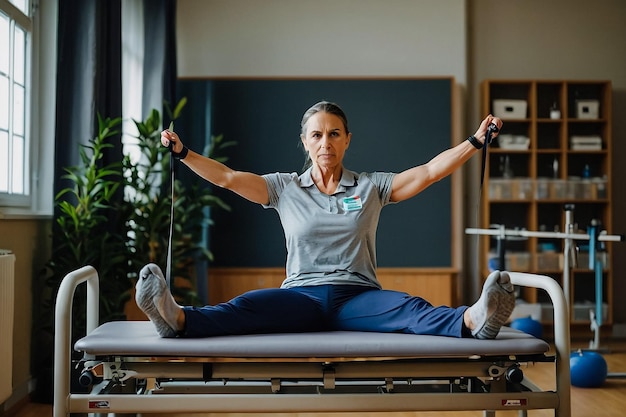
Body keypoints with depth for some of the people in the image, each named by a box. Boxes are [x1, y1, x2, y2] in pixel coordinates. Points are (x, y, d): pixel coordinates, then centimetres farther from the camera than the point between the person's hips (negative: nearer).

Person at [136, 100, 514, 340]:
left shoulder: (372, 187, 13)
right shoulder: (284, 188, 14)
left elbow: (429, 171, 6)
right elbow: (226, 177, 7)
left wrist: (476, 141, -3)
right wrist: (182, 153, -3)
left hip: (358, 297, 0)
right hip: (302, 295, 0)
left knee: (411, 309, -33)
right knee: (245, 307, -32)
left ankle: (473, 321, -60)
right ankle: (179, 319, -56)